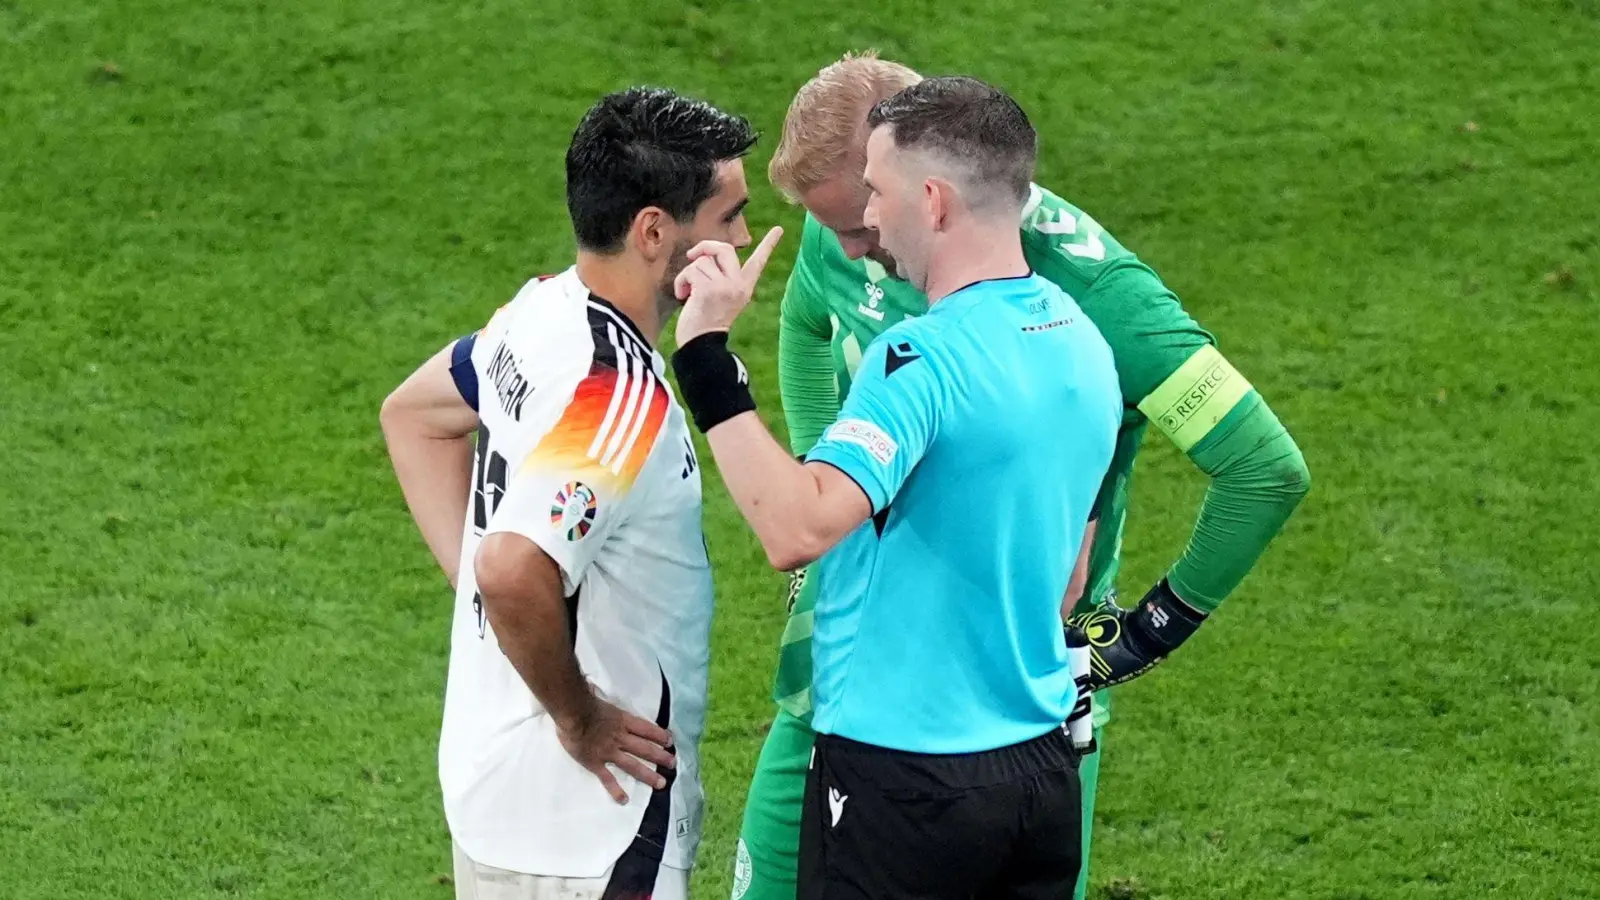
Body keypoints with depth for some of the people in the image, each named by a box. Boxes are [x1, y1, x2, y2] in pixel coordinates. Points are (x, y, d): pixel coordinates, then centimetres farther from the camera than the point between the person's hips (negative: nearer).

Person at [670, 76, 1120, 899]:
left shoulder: (923, 360, -21)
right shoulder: (1083, 345, 7)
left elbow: (796, 528, -33)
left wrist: (708, 358, -28)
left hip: (905, 779, -8)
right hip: (1043, 763, 8)